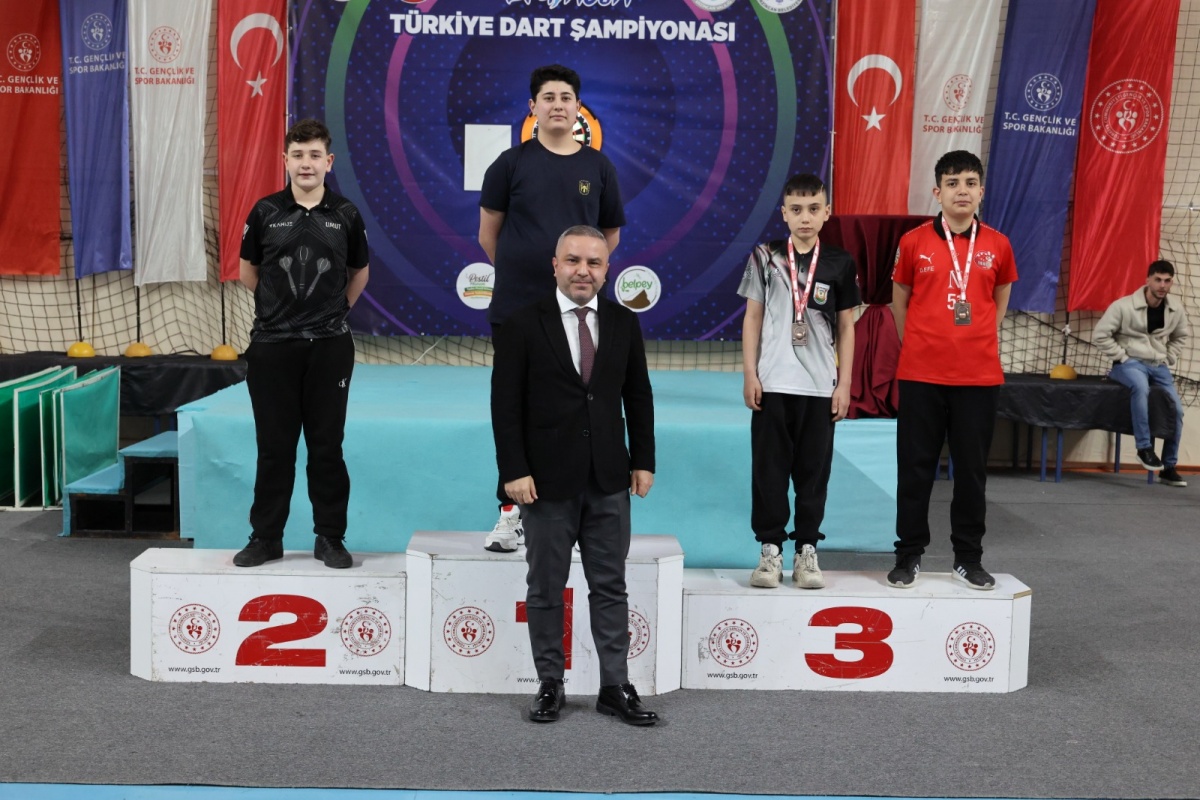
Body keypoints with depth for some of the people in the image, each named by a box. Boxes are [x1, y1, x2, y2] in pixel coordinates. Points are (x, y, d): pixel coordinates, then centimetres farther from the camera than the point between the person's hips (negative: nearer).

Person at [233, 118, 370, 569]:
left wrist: (336, 309, 10)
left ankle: (330, 538, 15)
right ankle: (266, 537, 16)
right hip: (272, 345, 0)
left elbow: (359, 273, 16)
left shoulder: (346, 216, 2)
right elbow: (248, 271, 12)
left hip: (329, 346, 0)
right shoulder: (266, 212, 1)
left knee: (327, 445, 5)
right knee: (273, 446, 6)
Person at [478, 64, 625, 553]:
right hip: (515, 307, -1)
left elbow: (611, 235, 16)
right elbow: (488, 232, 5)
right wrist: (520, 272, 11)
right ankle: (512, 511, 16)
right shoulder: (512, 163, -1)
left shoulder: (598, 167, 5)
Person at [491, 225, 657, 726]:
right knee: (545, 590, 8)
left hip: (609, 480, 3)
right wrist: (514, 471, -12)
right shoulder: (524, 324, -5)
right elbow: (506, 403, -7)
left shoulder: (623, 323, 5)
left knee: (610, 587, 8)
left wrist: (643, 460, 5)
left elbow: (638, 396, 10)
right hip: (548, 480, -3)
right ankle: (549, 685, 19)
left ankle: (615, 687, 15)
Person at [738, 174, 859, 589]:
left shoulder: (840, 263, 4)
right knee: (769, 468, 2)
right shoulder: (765, 257, 3)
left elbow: (846, 327, 7)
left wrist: (844, 384, 3)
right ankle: (770, 548, 10)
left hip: (820, 385, 1)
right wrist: (749, 374, -2)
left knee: (813, 470, 4)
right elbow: (753, 317, 5)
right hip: (772, 383, 0)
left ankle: (807, 549, 13)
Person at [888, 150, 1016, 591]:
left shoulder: (997, 246, 3)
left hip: (980, 375, 1)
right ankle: (908, 554, 16)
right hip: (921, 375, -1)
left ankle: (969, 557, 20)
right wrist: (918, 347, 11)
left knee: (972, 469, 8)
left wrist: (978, 341, 12)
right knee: (915, 467, 5)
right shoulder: (913, 242, -1)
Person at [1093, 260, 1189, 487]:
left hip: (1158, 366, 5)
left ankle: (1169, 467, 9)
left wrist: (1168, 361, 9)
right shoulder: (1123, 306, -12)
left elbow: (1180, 337, 23)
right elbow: (1100, 335, -10)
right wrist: (1122, 357, -12)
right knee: (1140, 387, -38)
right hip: (1129, 363, -5)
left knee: (1177, 410, -6)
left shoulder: (1176, 311, 3)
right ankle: (1144, 447, -27)